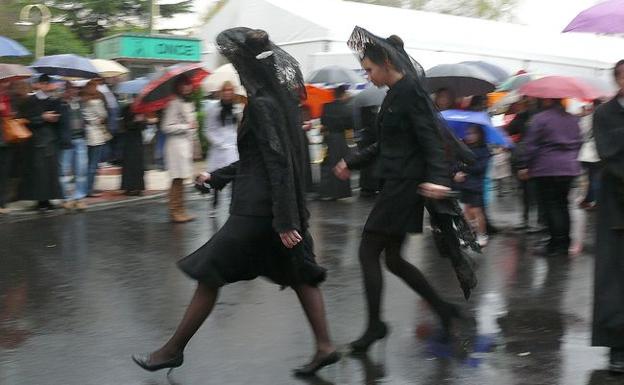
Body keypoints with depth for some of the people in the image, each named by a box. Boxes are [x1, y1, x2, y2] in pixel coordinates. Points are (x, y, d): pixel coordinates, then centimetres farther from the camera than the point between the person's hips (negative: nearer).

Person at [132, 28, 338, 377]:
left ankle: (174, 350, 12)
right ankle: (325, 346, 12)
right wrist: (217, 177, 25)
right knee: (299, 273, 13)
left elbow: (278, 163, -22)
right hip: (284, 207, 9)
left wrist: (284, 221, -23)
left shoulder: (262, 105, -16)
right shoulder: (281, 98, 11)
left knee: (210, 273, 1)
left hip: (258, 209, -9)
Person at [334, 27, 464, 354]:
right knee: (392, 258, 13)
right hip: (397, 184, 10)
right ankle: (443, 309, 20)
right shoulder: (395, 94, 15)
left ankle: (375, 325, 6)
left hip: (405, 186, -10)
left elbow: (431, 139, -21)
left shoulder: (410, 92, -13)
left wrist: (437, 177, -34)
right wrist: (352, 163, 27)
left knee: (368, 251, -4)